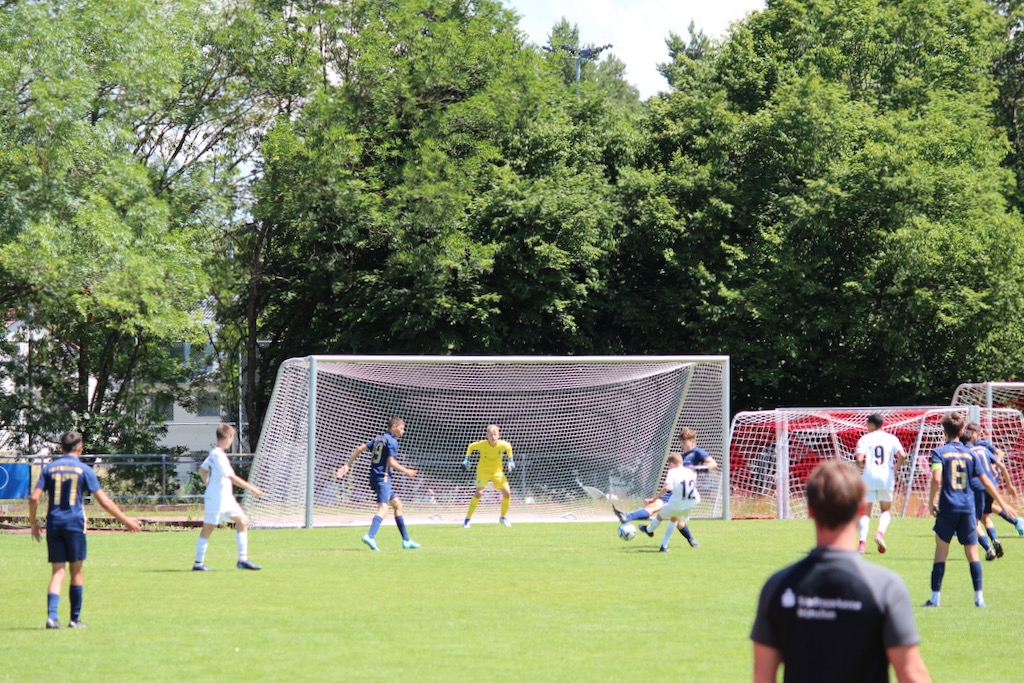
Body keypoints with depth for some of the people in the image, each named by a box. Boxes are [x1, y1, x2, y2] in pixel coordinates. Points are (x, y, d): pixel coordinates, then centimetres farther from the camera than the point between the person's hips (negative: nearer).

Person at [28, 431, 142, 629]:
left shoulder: (49, 468, 6)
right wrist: (126, 521, 5)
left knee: (57, 572, 3)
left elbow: (34, 498, -1)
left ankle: (51, 615, -15)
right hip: (75, 524, -2)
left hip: (53, 524, 2)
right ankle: (75, 619, 11)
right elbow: (104, 501, -2)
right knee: (77, 571, 8)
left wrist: (33, 523, 13)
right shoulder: (84, 470, 0)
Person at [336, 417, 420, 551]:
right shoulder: (392, 441, -8)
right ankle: (370, 536, -41)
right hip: (383, 478, -9)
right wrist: (406, 472, -4)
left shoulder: (378, 439, 17)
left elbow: (359, 449, 12)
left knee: (397, 505, 17)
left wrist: (347, 465, 14)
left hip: (374, 477, 9)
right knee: (383, 507, -20)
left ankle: (406, 540, 19)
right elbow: (391, 462, -16)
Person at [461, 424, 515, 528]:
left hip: (497, 471, 3)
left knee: (507, 493, -6)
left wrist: (510, 460, 3)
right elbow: (470, 446, -5)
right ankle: (468, 519, -14)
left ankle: (503, 517, 19)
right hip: (483, 471, -3)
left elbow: (509, 446, 5)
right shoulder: (482, 445, -25)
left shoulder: (502, 445, -20)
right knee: (479, 492, -23)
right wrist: (466, 459, -9)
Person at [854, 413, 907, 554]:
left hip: (869, 476, -1)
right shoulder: (891, 438, 6)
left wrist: (860, 468, 7)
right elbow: (902, 456, -7)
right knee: (886, 510, 17)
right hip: (886, 477, 2)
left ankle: (863, 541, -9)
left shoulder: (864, 439, 0)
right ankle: (880, 532, -9)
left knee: (865, 511, 5)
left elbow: (859, 459, -13)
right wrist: (894, 470, 6)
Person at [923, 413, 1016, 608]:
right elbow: (986, 482, 9)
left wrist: (931, 502, -3)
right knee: (972, 553, 6)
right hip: (968, 509, 2)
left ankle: (935, 597, 3)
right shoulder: (969, 454, 7)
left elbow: (937, 479, -16)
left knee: (941, 551, 5)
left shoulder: (940, 452, -2)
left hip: (947, 508, -2)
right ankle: (979, 596, 1)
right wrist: (1002, 504, 18)